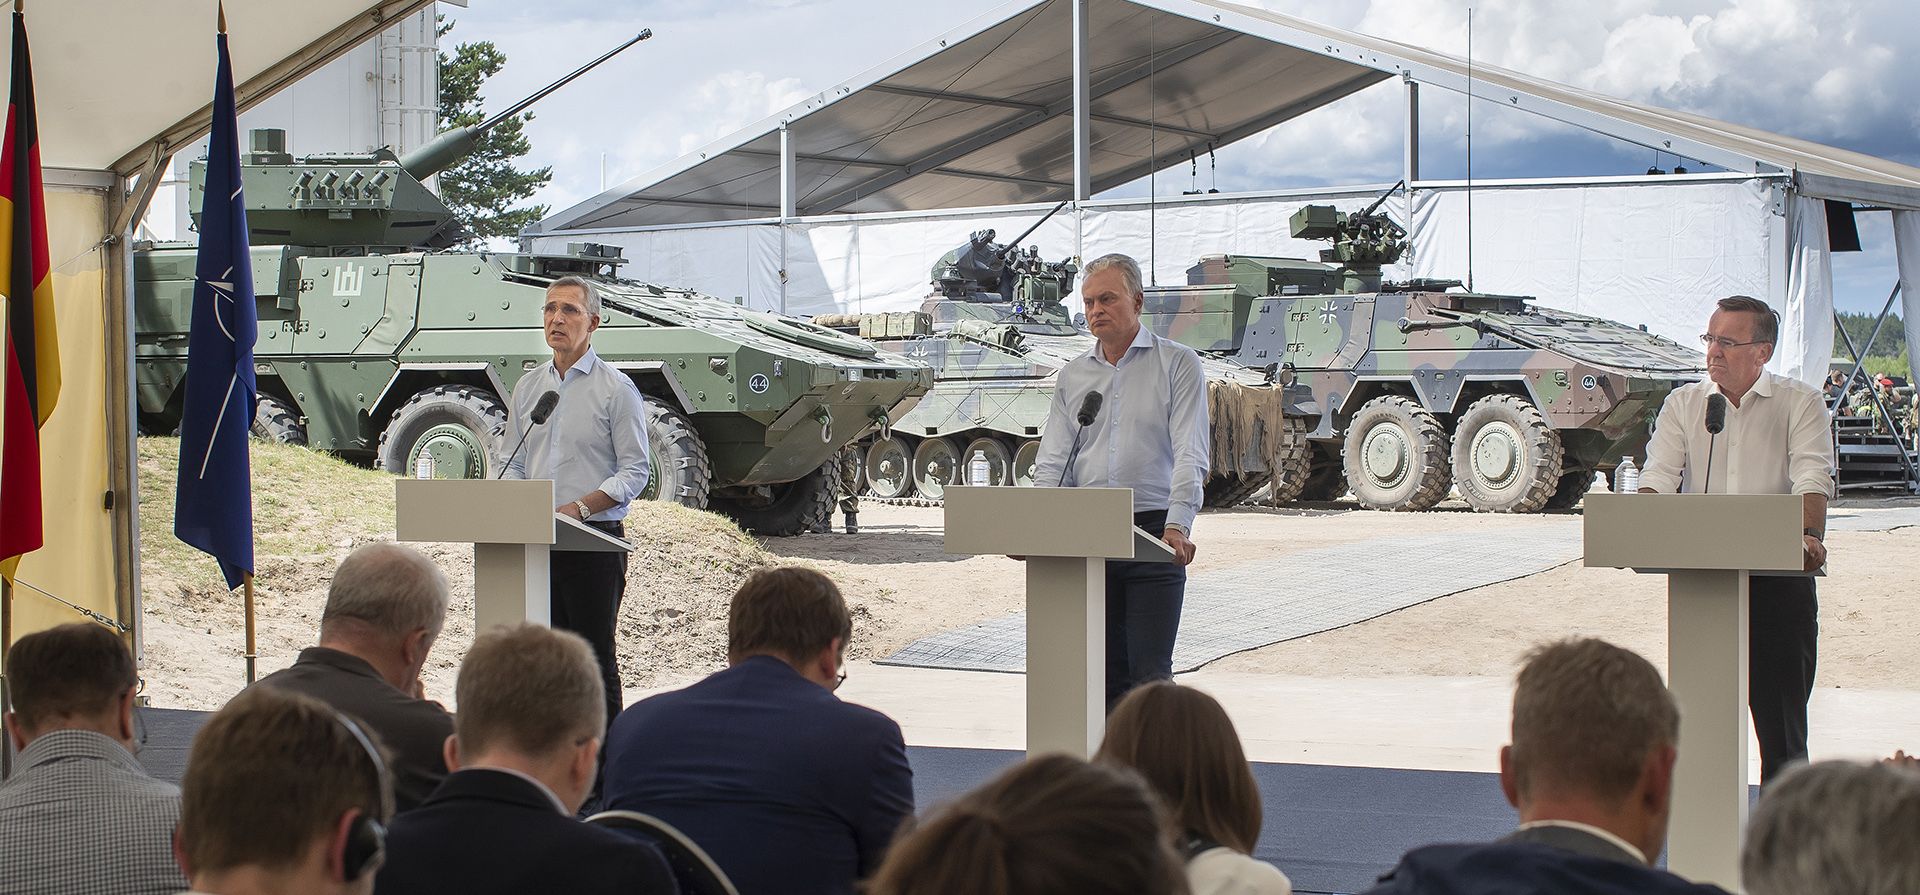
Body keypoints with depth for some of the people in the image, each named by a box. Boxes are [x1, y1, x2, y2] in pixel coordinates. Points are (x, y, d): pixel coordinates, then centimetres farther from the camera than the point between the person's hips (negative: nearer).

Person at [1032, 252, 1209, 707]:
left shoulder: (1177, 363, 2)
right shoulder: (1073, 375, 15)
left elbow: (1190, 456, -7)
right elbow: (1052, 460, 9)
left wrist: (1178, 525, -22)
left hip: (1154, 533, -4)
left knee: (1149, 673, -9)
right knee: (1103, 670, 4)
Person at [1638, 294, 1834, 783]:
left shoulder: (1800, 403, 4)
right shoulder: (1683, 404, 12)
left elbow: (1813, 479, -10)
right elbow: (1658, 479, 1)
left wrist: (1810, 535, -29)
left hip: (1777, 576, -3)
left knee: (1780, 710, -1)